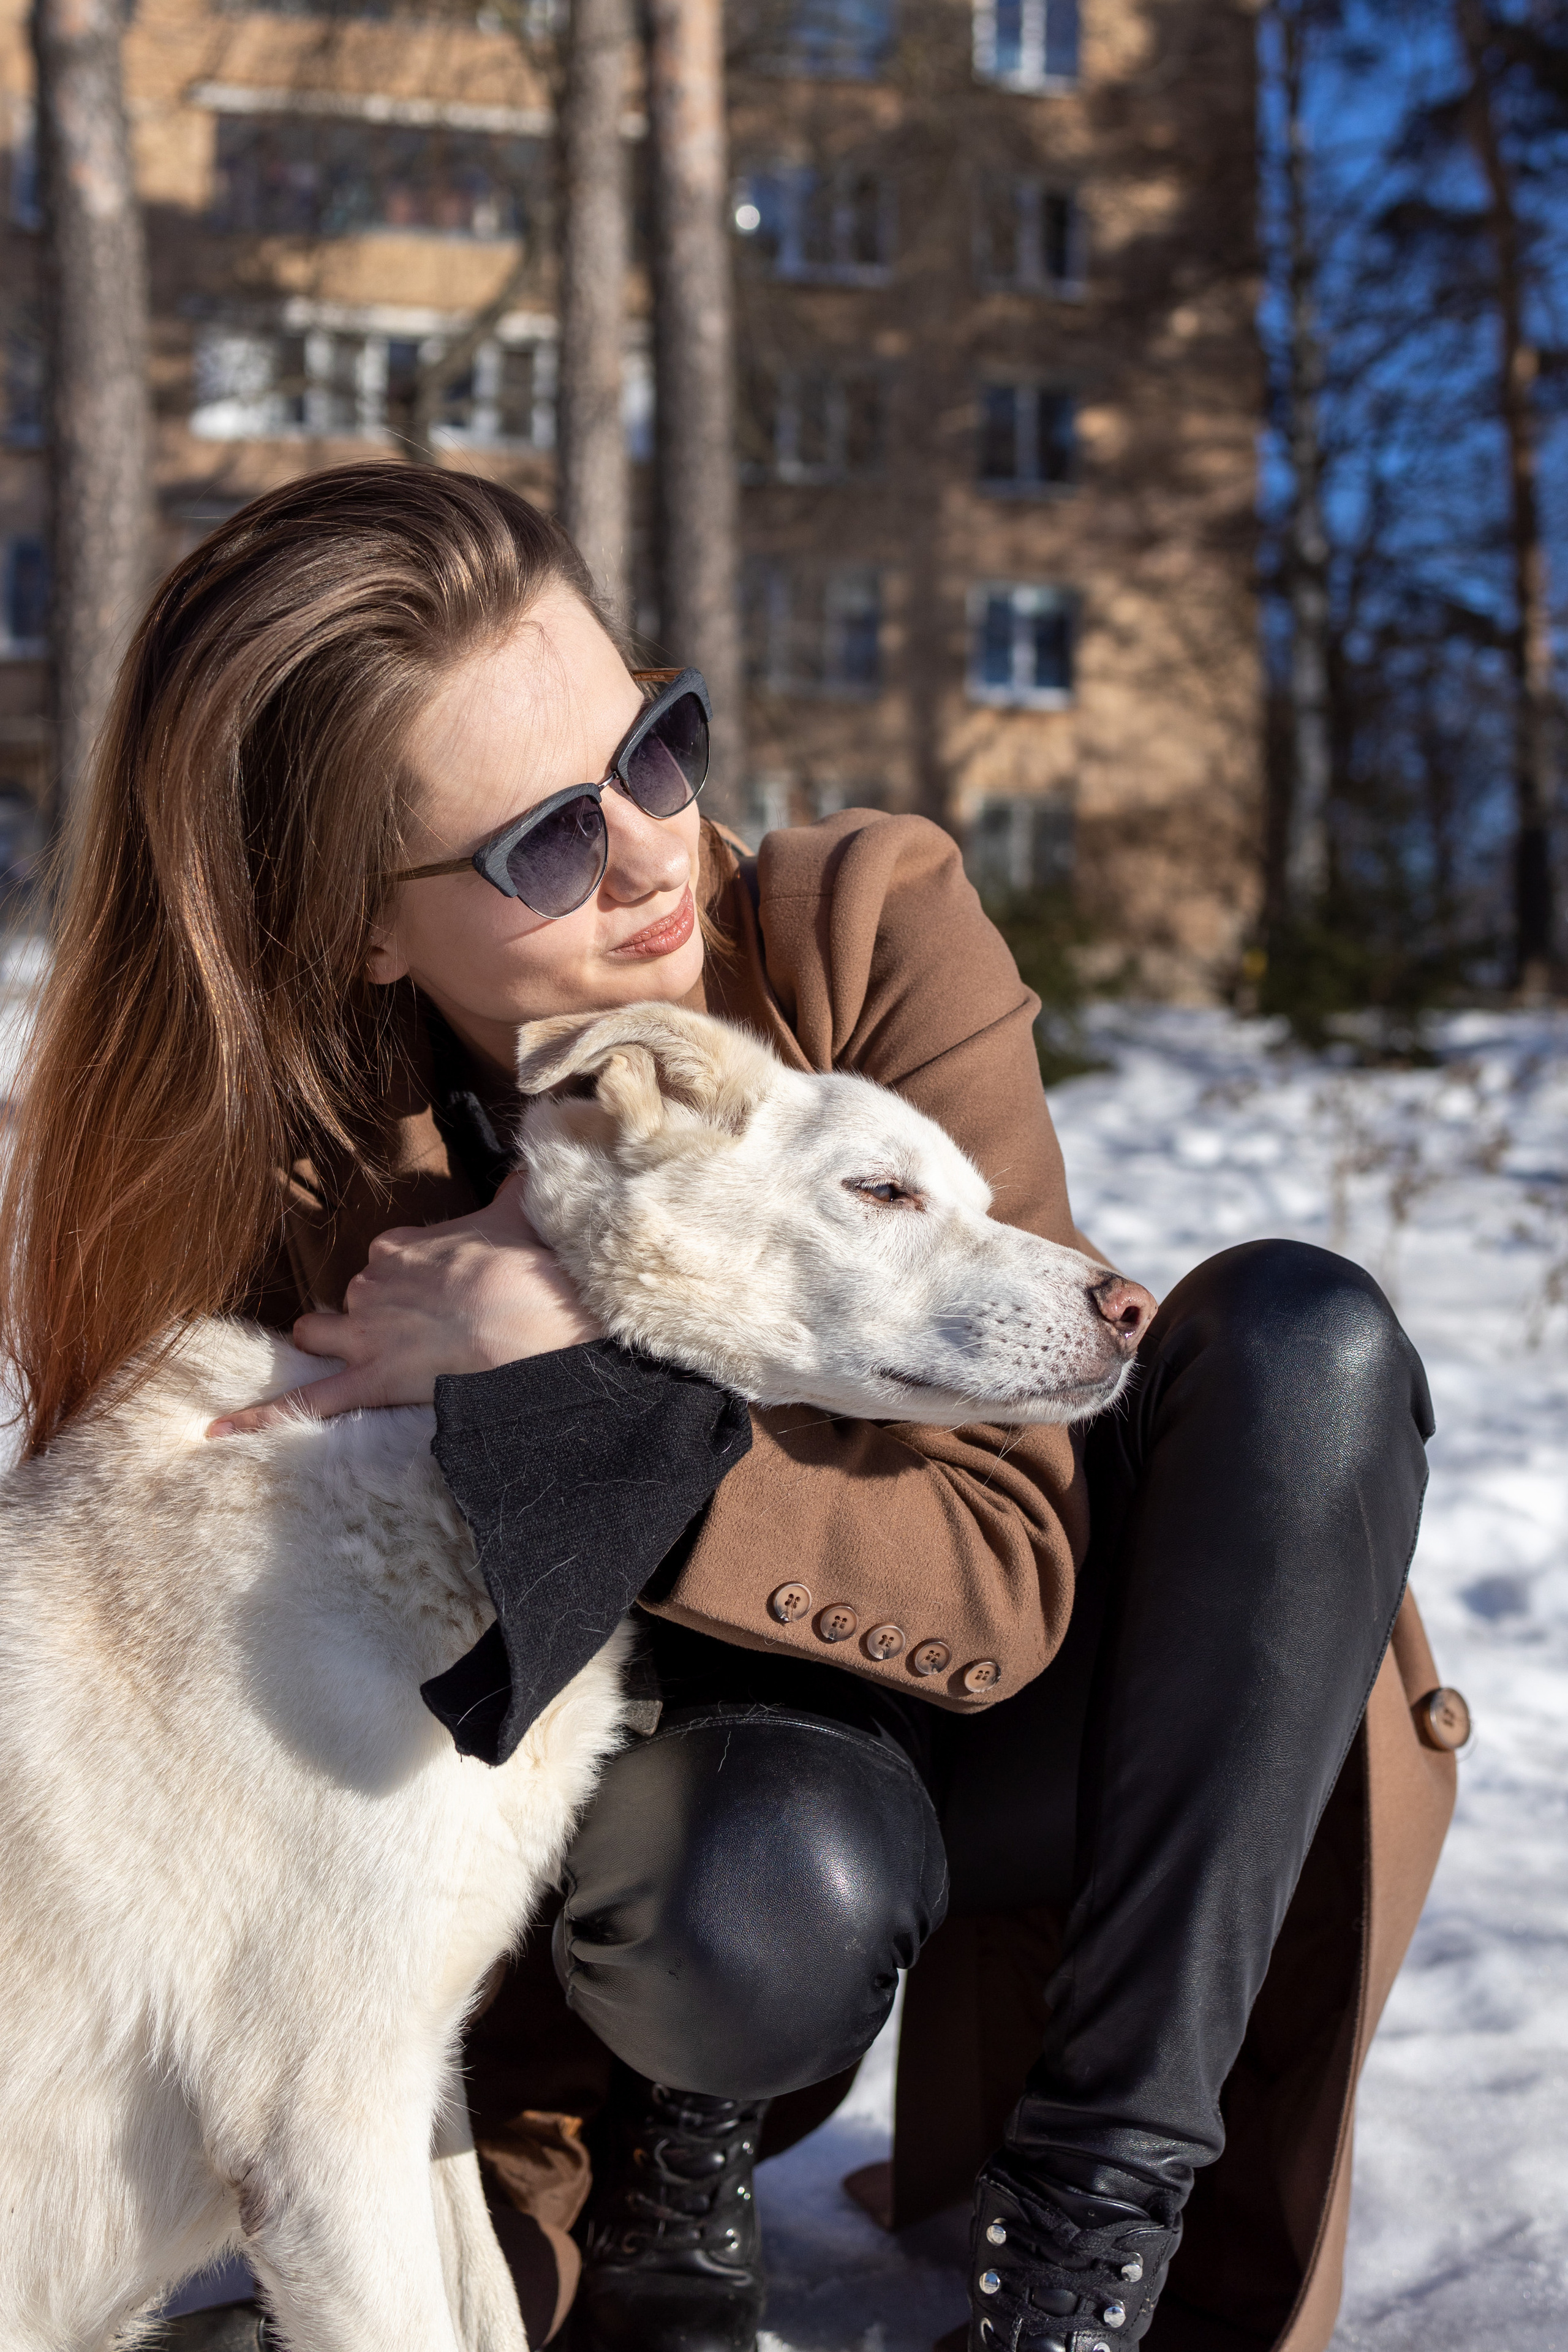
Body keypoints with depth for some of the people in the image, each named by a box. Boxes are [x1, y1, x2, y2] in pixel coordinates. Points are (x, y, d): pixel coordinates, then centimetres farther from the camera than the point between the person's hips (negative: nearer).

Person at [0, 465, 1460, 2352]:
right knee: (767, 1890, -39)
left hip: (1024, 1704, 2)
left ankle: (1111, 2179, -20)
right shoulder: (308, 1209, -18)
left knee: (1301, 1336, -28)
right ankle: (688, 2130, 1)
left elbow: (1011, 1576, -21)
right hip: (695, 1755, -1)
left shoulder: (871, 932, -20)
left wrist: (594, 1389, -31)